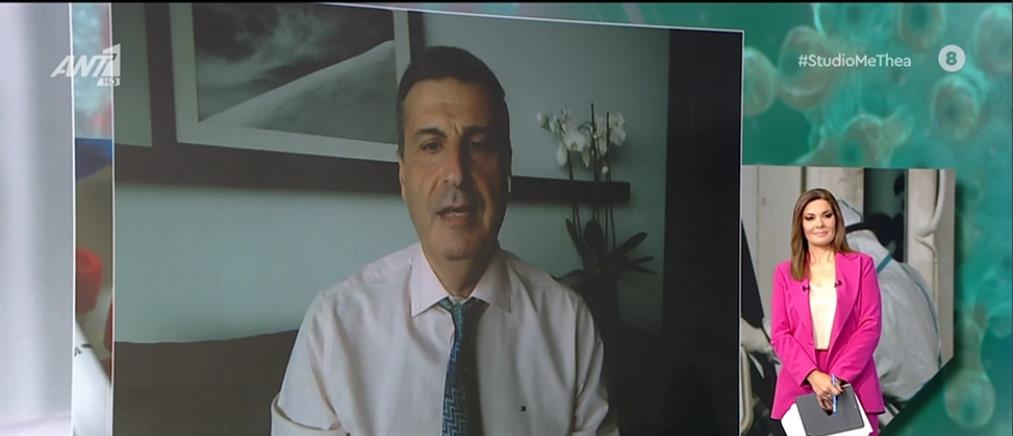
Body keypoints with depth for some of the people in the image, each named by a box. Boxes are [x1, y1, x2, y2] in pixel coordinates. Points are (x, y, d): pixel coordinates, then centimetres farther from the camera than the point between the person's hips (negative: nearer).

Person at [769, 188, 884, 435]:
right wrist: (813, 375, -13)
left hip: (852, 385, -1)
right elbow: (780, 334, 2)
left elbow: (871, 326, -1)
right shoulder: (785, 272, 9)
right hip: (800, 386, 1)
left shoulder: (861, 264, 7)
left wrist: (839, 376, -12)